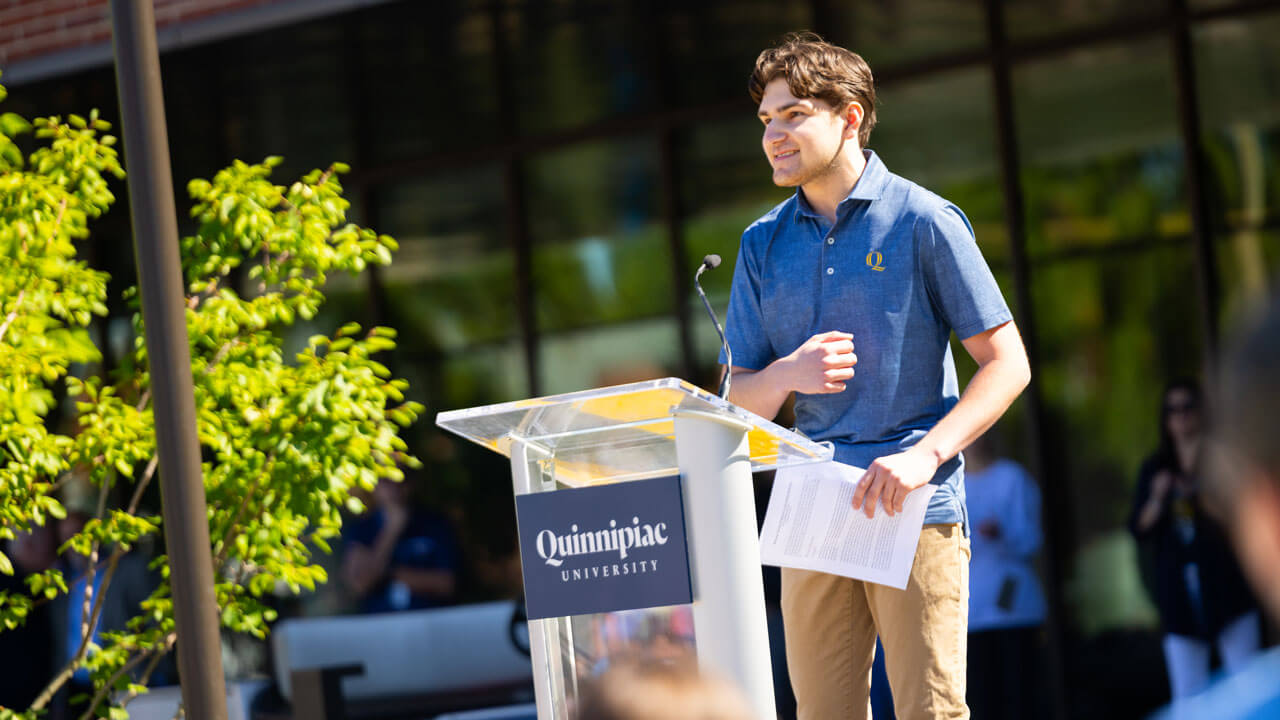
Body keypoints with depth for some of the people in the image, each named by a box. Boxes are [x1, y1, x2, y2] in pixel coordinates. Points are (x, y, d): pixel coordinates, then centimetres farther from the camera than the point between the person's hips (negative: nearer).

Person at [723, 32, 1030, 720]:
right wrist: (788, 375, -11)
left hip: (917, 509, -4)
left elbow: (1006, 364, -3)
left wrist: (926, 455, -17)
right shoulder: (764, 244, 12)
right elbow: (739, 402, 13)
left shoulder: (921, 220, -2)